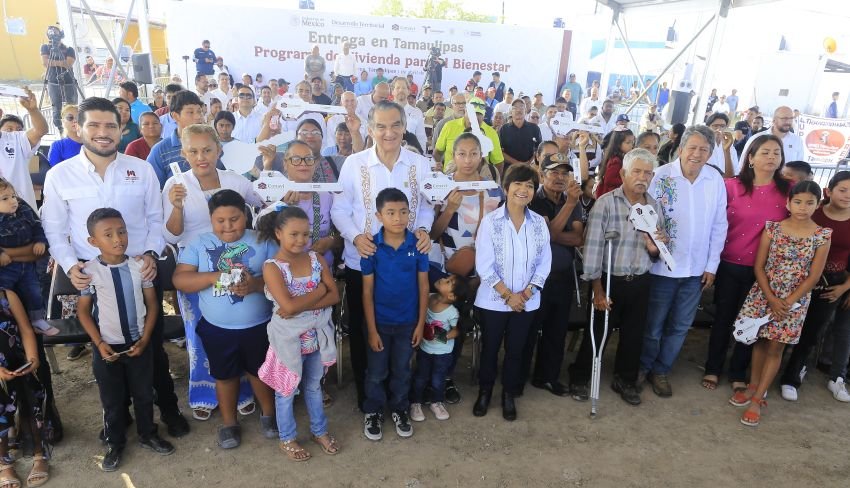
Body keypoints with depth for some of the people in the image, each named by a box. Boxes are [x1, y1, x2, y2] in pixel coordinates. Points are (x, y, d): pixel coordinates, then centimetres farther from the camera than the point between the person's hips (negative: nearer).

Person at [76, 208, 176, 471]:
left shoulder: (139, 266, -10)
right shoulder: (89, 271, -13)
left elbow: (152, 304, -2)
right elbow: (83, 310, -4)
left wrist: (145, 339, -8)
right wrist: (99, 343, -10)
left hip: (138, 343, 1)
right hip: (107, 346, -1)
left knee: (144, 394, 17)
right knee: (112, 400, 15)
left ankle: (148, 435, 38)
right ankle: (115, 443, 34)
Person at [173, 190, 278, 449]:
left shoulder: (263, 241, -7)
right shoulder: (200, 244, -4)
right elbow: (179, 280, -10)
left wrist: (256, 284, -30)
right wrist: (214, 276, -26)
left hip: (259, 326, -1)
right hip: (217, 328, 1)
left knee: (260, 370, 19)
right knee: (225, 375, 18)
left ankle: (268, 413, 42)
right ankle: (229, 422, 39)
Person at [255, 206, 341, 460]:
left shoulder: (316, 258, -5)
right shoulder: (272, 267, -19)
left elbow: (335, 296, -9)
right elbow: (288, 306, -29)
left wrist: (301, 306, -21)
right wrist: (319, 291, -17)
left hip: (317, 335, 4)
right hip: (288, 338, -4)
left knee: (313, 386, 23)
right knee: (287, 391, 16)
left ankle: (319, 431, 42)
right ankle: (287, 438, 37)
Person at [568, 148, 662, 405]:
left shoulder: (654, 206, 5)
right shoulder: (606, 202, -12)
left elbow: (656, 253, 12)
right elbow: (593, 246, -16)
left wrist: (654, 248, -13)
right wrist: (597, 289, -17)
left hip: (640, 282, 5)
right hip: (610, 280, -5)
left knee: (634, 334, 16)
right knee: (597, 333, 6)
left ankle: (626, 380, 37)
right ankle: (578, 377, 27)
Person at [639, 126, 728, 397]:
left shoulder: (716, 180, -2)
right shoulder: (661, 176, -12)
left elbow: (719, 226, 3)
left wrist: (712, 265, 3)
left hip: (696, 269, 4)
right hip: (663, 266, -3)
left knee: (680, 326, 14)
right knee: (653, 324, 9)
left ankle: (661, 370, 32)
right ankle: (642, 367, 32)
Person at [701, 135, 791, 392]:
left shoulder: (788, 190, -2)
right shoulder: (732, 186, -7)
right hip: (729, 265, -1)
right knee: (723, 318, 11)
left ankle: (738, 374, 30)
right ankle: (713, 368, 28)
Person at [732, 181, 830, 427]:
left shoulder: (822, 236, -6)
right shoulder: (772, 228, -5)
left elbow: (813, 277, -6)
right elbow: (759, 266, -4)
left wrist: (787, 303, -11)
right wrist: (772, 299, -11)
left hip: (795, 300, -1)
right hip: (764, 294, 1)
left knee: (775, 348, 4)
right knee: (760, 341, 11)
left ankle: (757, 399, 11)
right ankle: (753, 387, 27)